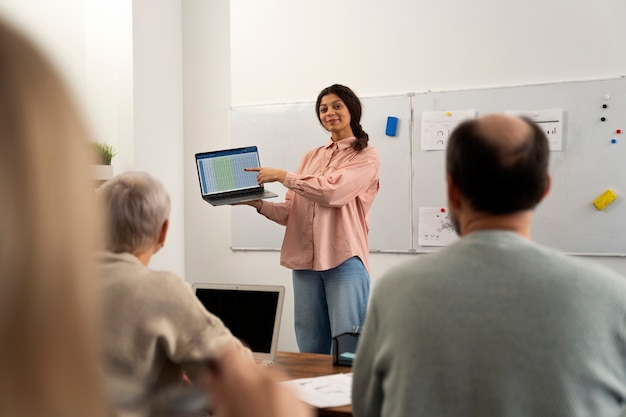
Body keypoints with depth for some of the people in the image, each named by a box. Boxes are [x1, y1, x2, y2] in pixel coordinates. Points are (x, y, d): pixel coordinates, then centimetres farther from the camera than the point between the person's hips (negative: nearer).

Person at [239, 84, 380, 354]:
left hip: (344, 260, -5)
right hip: (304, 260, 5)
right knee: (310, 351, 7)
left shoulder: (366, 156, 2)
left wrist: (282, 176, -9)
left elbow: (333, 191, -14)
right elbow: (290, 212, 15)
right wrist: (257, 203, -1)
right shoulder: (312, 157, 19)